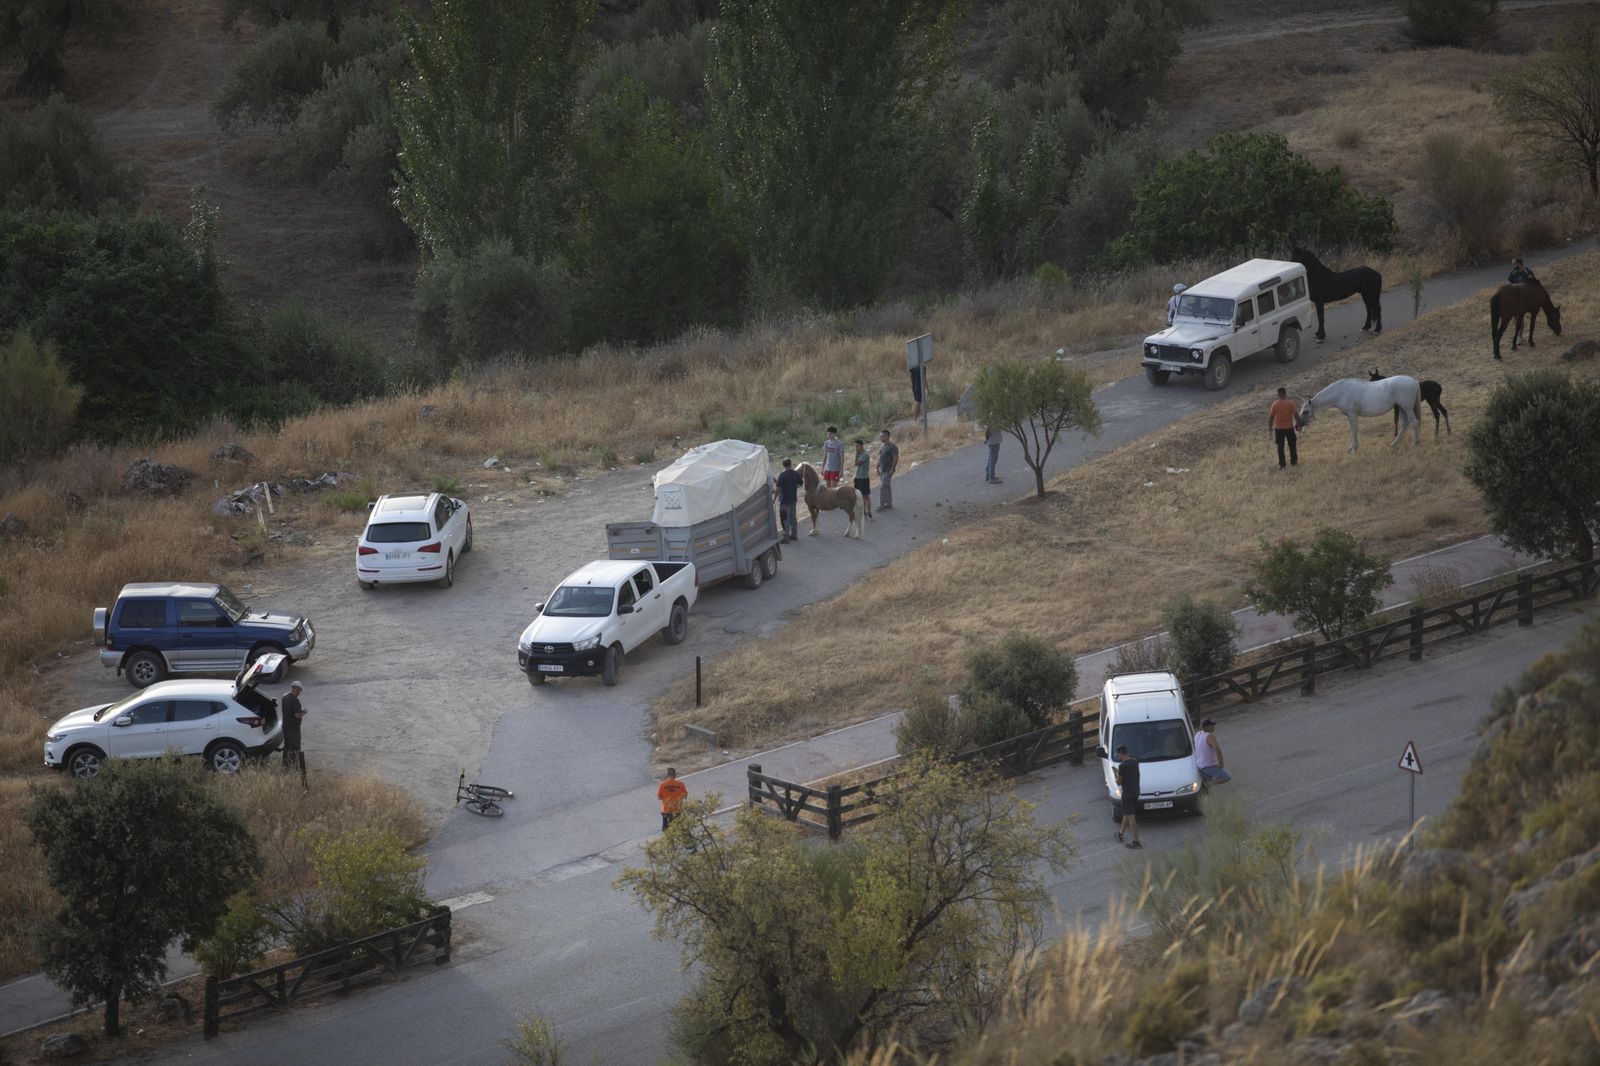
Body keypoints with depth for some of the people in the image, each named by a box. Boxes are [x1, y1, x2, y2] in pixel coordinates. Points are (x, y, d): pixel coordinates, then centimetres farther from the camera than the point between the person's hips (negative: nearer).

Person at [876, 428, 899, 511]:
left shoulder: (892, 446, -14)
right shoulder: (882, 446, 13)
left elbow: (896, 458, -17)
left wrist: (892, 469, -20)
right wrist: (878, 468, 16)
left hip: (888, 471, -9)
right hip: (882, 470, 9)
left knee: (883, 487, -12)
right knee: (887, 488, 12)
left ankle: (882, 505, -11)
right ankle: (889, 505, 18)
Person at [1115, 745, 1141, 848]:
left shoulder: (1122, 766, -20)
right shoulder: (1135, 761, 3)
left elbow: (1119, 783, -12)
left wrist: (1116, 774, 6)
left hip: (1127, 793, -8)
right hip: (1136, 791, 8)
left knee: (1131, 817, -3)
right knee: (1127, 814, 22)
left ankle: (1135, 841, -3)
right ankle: (1121, 834, 36)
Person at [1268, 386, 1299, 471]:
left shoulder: (1275, 404, -8)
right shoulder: (1291, 403, -10)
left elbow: (1271, 417, -6)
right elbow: (1296, 415, -10)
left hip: (1278, 429, 0)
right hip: (1289, 428, 0)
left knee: (1280, 447, 8)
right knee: (1292, 445, 15)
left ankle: (1281, 464, 8)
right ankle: (1294, 462, 22)